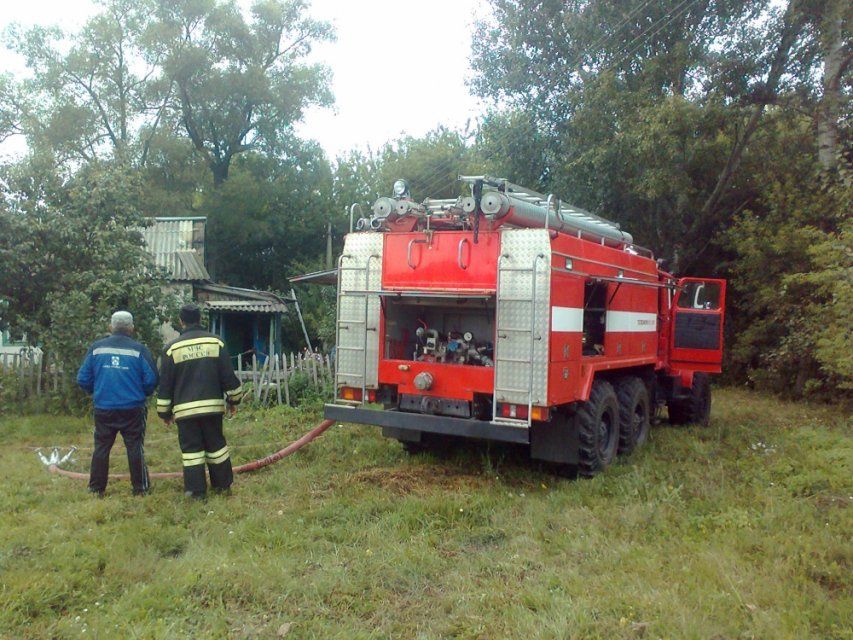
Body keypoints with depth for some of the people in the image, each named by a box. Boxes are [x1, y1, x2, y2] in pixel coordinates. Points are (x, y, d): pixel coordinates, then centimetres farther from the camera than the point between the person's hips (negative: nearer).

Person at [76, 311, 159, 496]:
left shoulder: (96, 348, 1)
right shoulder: (139, 350, -6)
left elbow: (83, 378, 3)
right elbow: (151, 380, -7)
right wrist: (142, 394, 14)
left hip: (103, 409, 2)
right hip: (132, 409, -2)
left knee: (101, 448, 12)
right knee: (135, 448, 6)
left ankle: (96, 488, 17)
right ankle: (140, 488, 10)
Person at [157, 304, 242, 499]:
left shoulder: (172, 348, -2)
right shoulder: (215, 342, 1)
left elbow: (165, 384, 2)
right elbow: (228, 375, 3)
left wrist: (164, 412, 11)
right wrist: (234, 400, 15)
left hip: (185, 408, -2)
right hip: (212, 405, 2)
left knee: (191, 448, 4)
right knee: (216, 444, 14)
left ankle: (196, 490, 5)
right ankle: (223, 484, 21)